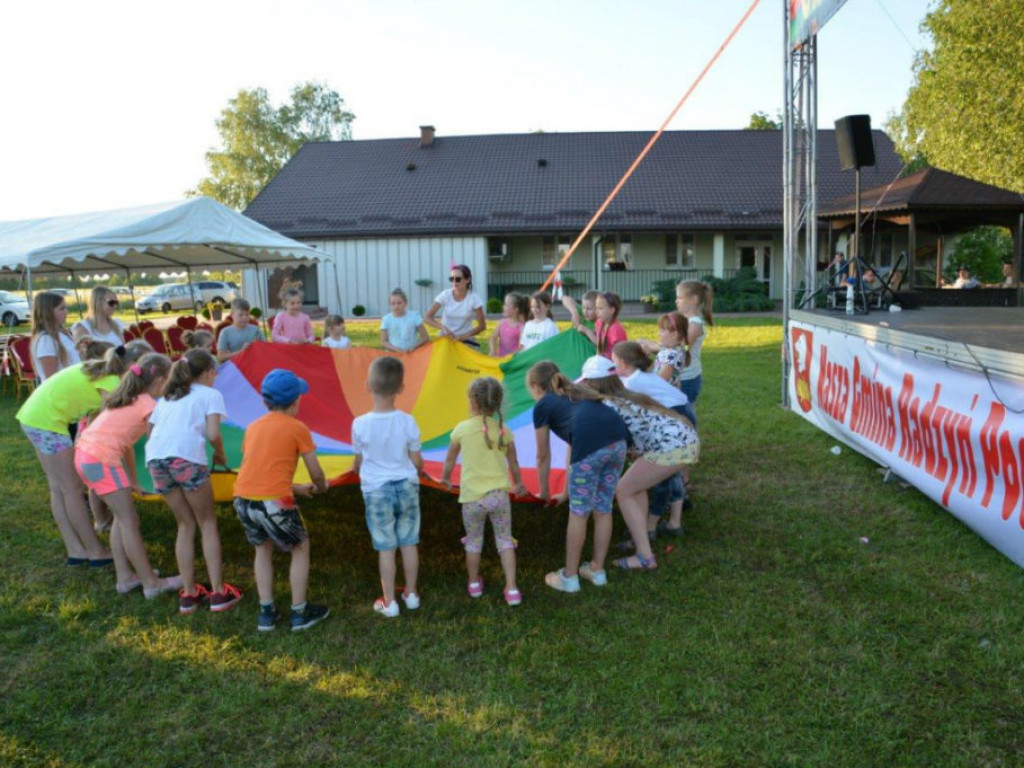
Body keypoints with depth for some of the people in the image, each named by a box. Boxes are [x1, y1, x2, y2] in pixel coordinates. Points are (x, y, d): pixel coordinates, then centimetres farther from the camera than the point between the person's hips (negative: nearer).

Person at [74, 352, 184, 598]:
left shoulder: (128, 398, 18)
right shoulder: (148, 405, -8)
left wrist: (132, 480, 21)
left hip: (85, 454, 9)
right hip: (102, 459, -9)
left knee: (122, 516, 17)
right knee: (129, 520, -2)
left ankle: (125, 577, 23)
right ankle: (151, 583, 4)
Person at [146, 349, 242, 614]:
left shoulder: (166, 397, 31)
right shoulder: (210, 394, 14)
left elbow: (151, 432, 24)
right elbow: (213, 434, 0)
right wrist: (220, 455, 17)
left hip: (155, 458, 5)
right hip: (186, 457, -5)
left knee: (186, 525, 18)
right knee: (208, 523, 9)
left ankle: (188, 594, 17)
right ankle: (218, 592, 7)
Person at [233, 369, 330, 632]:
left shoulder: (253, 427, 18)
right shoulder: (297, 428, 2)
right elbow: (316, 473, 4)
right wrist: (321, 487, 27)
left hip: (243, 499, 5)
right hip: (273, 501, -5)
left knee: (263, 548, 28)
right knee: (300, 548, 17)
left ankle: (266, 613, 30)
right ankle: (300, 613, 23)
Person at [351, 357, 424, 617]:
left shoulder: (360, 423, -15)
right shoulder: (407, 421, -12)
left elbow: (359, 461, -1)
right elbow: (416, 461, -5)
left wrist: (357, 469, 23)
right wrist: (419, 469, 19)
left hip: (376, 490, -1)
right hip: (406, 486, 1)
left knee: (386, 547, 7)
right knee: (409, 543, 15)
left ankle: (389, 602, 16)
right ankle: (411, 594, 28)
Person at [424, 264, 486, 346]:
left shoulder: (474, 298, -13)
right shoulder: (445, 295, -10)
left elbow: (482, 325, -10)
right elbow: (427, 318, -12)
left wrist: (465, 335, -25)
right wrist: (443, 327, -29)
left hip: (466, 341, -1)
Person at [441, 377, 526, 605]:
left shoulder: (462, 429, -6)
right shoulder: (503, 429, -1)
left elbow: (450, 459, 8)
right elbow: (513, 463, 11)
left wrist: (445, 477, 28)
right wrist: (518, 484, 30)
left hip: (472, 497, -1)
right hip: (499, 495, 1)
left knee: (473, 542, 17)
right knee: (505, 541, 12)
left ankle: (474, 583, 34)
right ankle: (511, 589, 9)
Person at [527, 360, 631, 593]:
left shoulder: (542, 405, 19)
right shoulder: (574, 395, 36)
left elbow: (543, 457, 25)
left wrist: (544, 492, 41)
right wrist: (567, 491, 47)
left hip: (591, 445, -6)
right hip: (618, 439, 6)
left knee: (578, 512, 9)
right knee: (603, 509, 20)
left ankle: (569, 577, 22)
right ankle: (597, 570, 34)